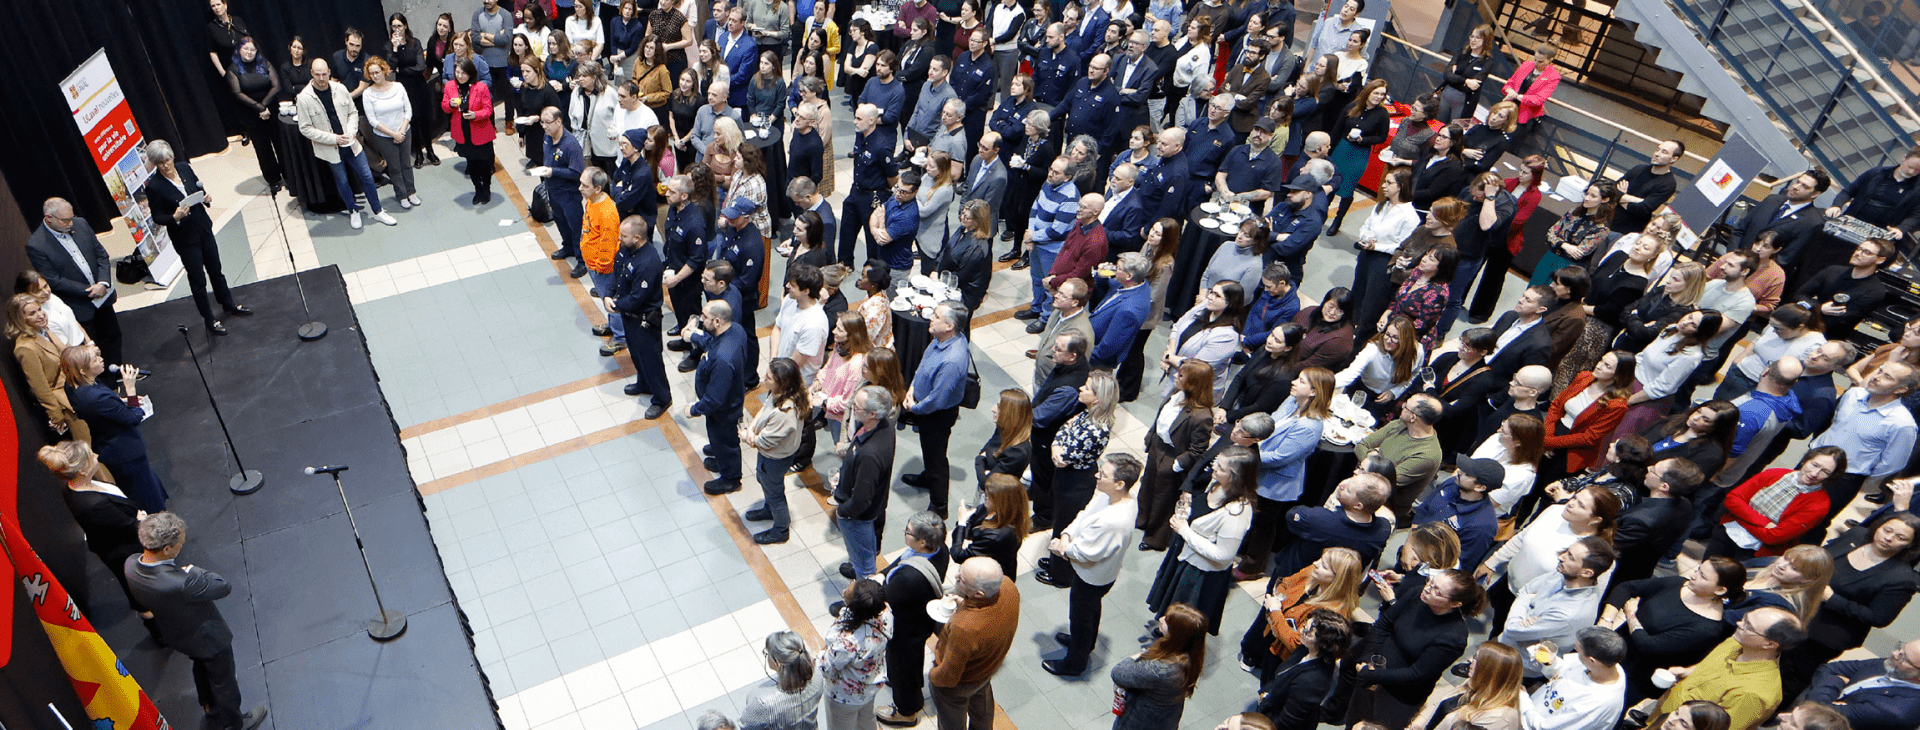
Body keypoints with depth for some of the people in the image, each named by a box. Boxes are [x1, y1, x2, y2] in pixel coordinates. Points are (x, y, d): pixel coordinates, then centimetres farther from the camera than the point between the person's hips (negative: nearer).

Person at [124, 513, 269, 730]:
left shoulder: (131, 565, -26)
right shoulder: (180, 584, -48)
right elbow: (223, 586, -31)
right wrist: (194, 571, -17)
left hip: (172, 634, 7)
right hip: (207, 638, -7)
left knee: (202, 667, 37)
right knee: (222, 678, 22)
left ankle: (210, 707, 64)